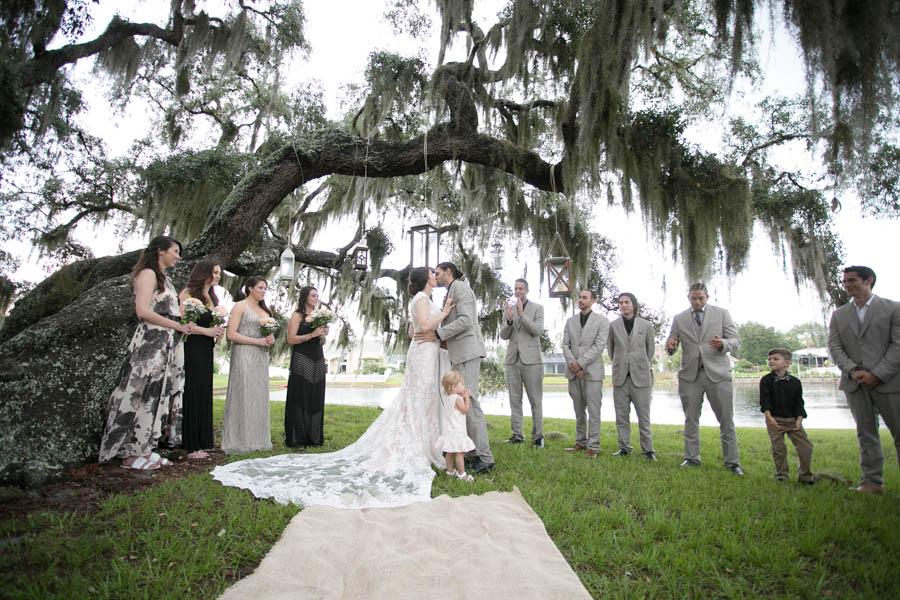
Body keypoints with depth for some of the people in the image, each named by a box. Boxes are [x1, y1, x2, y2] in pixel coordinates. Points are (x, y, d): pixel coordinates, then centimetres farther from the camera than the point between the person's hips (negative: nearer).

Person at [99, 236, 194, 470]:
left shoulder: (165, 279, 22)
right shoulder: (148, 274, -6)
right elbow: (143, 311, -17)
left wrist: (182, 327, 2)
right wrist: (177, 325, -12)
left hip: (167, 345, 9)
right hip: (150, 342, -9)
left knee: (158, 395, 8)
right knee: (143, 393, -6)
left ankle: (145, 449, 14)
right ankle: (131, 454, 2)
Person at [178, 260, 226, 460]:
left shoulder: (212, 297, 20)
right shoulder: (188, 293, -5)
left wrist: (218, 333, 5)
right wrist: (207, 331, -16)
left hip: (206, 350, 8)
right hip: (191, 349, -8)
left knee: (204, 394, 8)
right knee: (191, 394, -5)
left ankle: (200, 443, 13)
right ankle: (190, 445, 1)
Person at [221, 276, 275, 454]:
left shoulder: (265, 310, 19)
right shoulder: (240, 306, -2)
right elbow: (230, 334, -10)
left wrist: (270, 339, 1)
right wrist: (258, 341, -15)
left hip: (261, 357, 7)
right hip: (244, 355, -7)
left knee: (259, 396, 6)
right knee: (243, 395, -7)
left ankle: (256, 439, 12)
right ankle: (239, 441, 0)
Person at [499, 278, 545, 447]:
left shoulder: (537, 308, 2)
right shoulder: (509, 309, 12)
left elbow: (538, 331, -10)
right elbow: (503, 335, 6)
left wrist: (522, 314, -18)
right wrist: (509, 320, -13)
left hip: (531, 359, -4)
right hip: (513, 359, 4)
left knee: (535, 400, 0)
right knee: (515, 400, 6)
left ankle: (538, 436, 7)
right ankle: (517, 435, 13)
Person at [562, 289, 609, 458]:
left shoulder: (602, 321, 0)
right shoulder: (570, 321, 13)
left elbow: (599, 346, -9)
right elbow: (565, 345, 6)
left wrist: (580, 363, -14)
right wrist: (572, 364, -10)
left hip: (592, 371, -4)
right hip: (574, 372, 4)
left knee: (593, 411, -3)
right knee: (578, 411, 10)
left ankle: (593, 446, 4)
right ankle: (580, 442, 19)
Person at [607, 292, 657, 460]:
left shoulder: (646, 325, 2)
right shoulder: (613, 325, 4)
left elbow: (650, 349, 14)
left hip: (640, 377, -1)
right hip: (620, 377, 2)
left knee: (644, 415, 1)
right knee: (621, 415, 6)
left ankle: (647, 450, 9)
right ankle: (624, 447, 17)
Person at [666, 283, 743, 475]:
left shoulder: (722, 314, 6)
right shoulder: (679, 319, 9)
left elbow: (735, 340, 2)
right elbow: (671, 347, 9)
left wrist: (723, 344, -21)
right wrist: (670, 346, -16)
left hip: (717, 373, -1)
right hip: (690, 374, 2)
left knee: (726, 420, 1)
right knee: (691, 419, 8)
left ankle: (732, 461, 10)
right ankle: (692, 458, 18)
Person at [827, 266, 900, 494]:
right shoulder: (839, 315, 13)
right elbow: (834, 347, 5)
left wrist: (877, 374, -14)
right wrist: (852, 370, -11)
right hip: (855, 383, 3)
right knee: (866, 434, 6)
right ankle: (872, 482, 11)